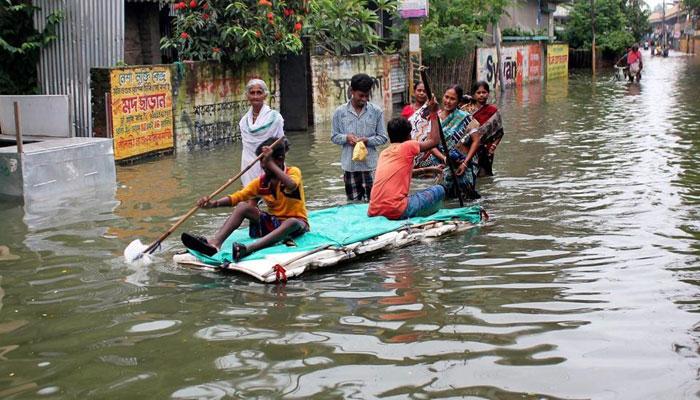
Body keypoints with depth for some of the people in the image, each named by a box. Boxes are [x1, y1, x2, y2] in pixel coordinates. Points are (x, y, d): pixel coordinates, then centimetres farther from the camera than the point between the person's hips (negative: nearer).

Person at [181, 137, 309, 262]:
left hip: (296, 221, -4)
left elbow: (291, 186, -35)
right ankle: (215, 243, -37)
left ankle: (249, 248, -58)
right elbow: (238, 196, -7)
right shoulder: (261, 181, 3)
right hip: (272, 222, 4)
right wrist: (214, 203, -25)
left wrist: (270, 163, -36)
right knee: (242, 206, -15)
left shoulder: (294, 172, -10)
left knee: (292, 223, -40)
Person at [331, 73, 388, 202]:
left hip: (370, 164, -1)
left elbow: (383, 137, 3)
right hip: (349, 165, 1)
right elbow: (334, 136, 8)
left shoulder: (376, 111, 0)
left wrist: (367, 140, -14)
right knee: (353, 202, 10)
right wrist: (346, 138, -13)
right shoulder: (340, 112, 2)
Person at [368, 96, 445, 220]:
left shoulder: (384, 153, 22)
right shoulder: (407, 146, 2)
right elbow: (434, 141, 15)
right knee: (439, 190, 10)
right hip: (396, 211, -7)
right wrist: (433, 115, 24)